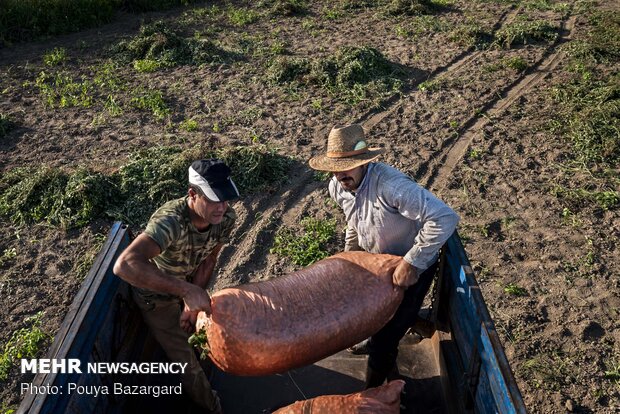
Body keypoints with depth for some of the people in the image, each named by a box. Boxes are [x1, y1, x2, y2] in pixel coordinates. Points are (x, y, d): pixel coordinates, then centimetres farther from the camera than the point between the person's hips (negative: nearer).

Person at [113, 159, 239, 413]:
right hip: (157, 296, -5)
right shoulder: (170, 221, -44)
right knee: (187, 360, 7)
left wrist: (192, 302, -19)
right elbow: (125, 265, -57)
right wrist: (187, 291, -58)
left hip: (186, 284, 5)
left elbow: (208, 260, -11)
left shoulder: (226, 217, -24)